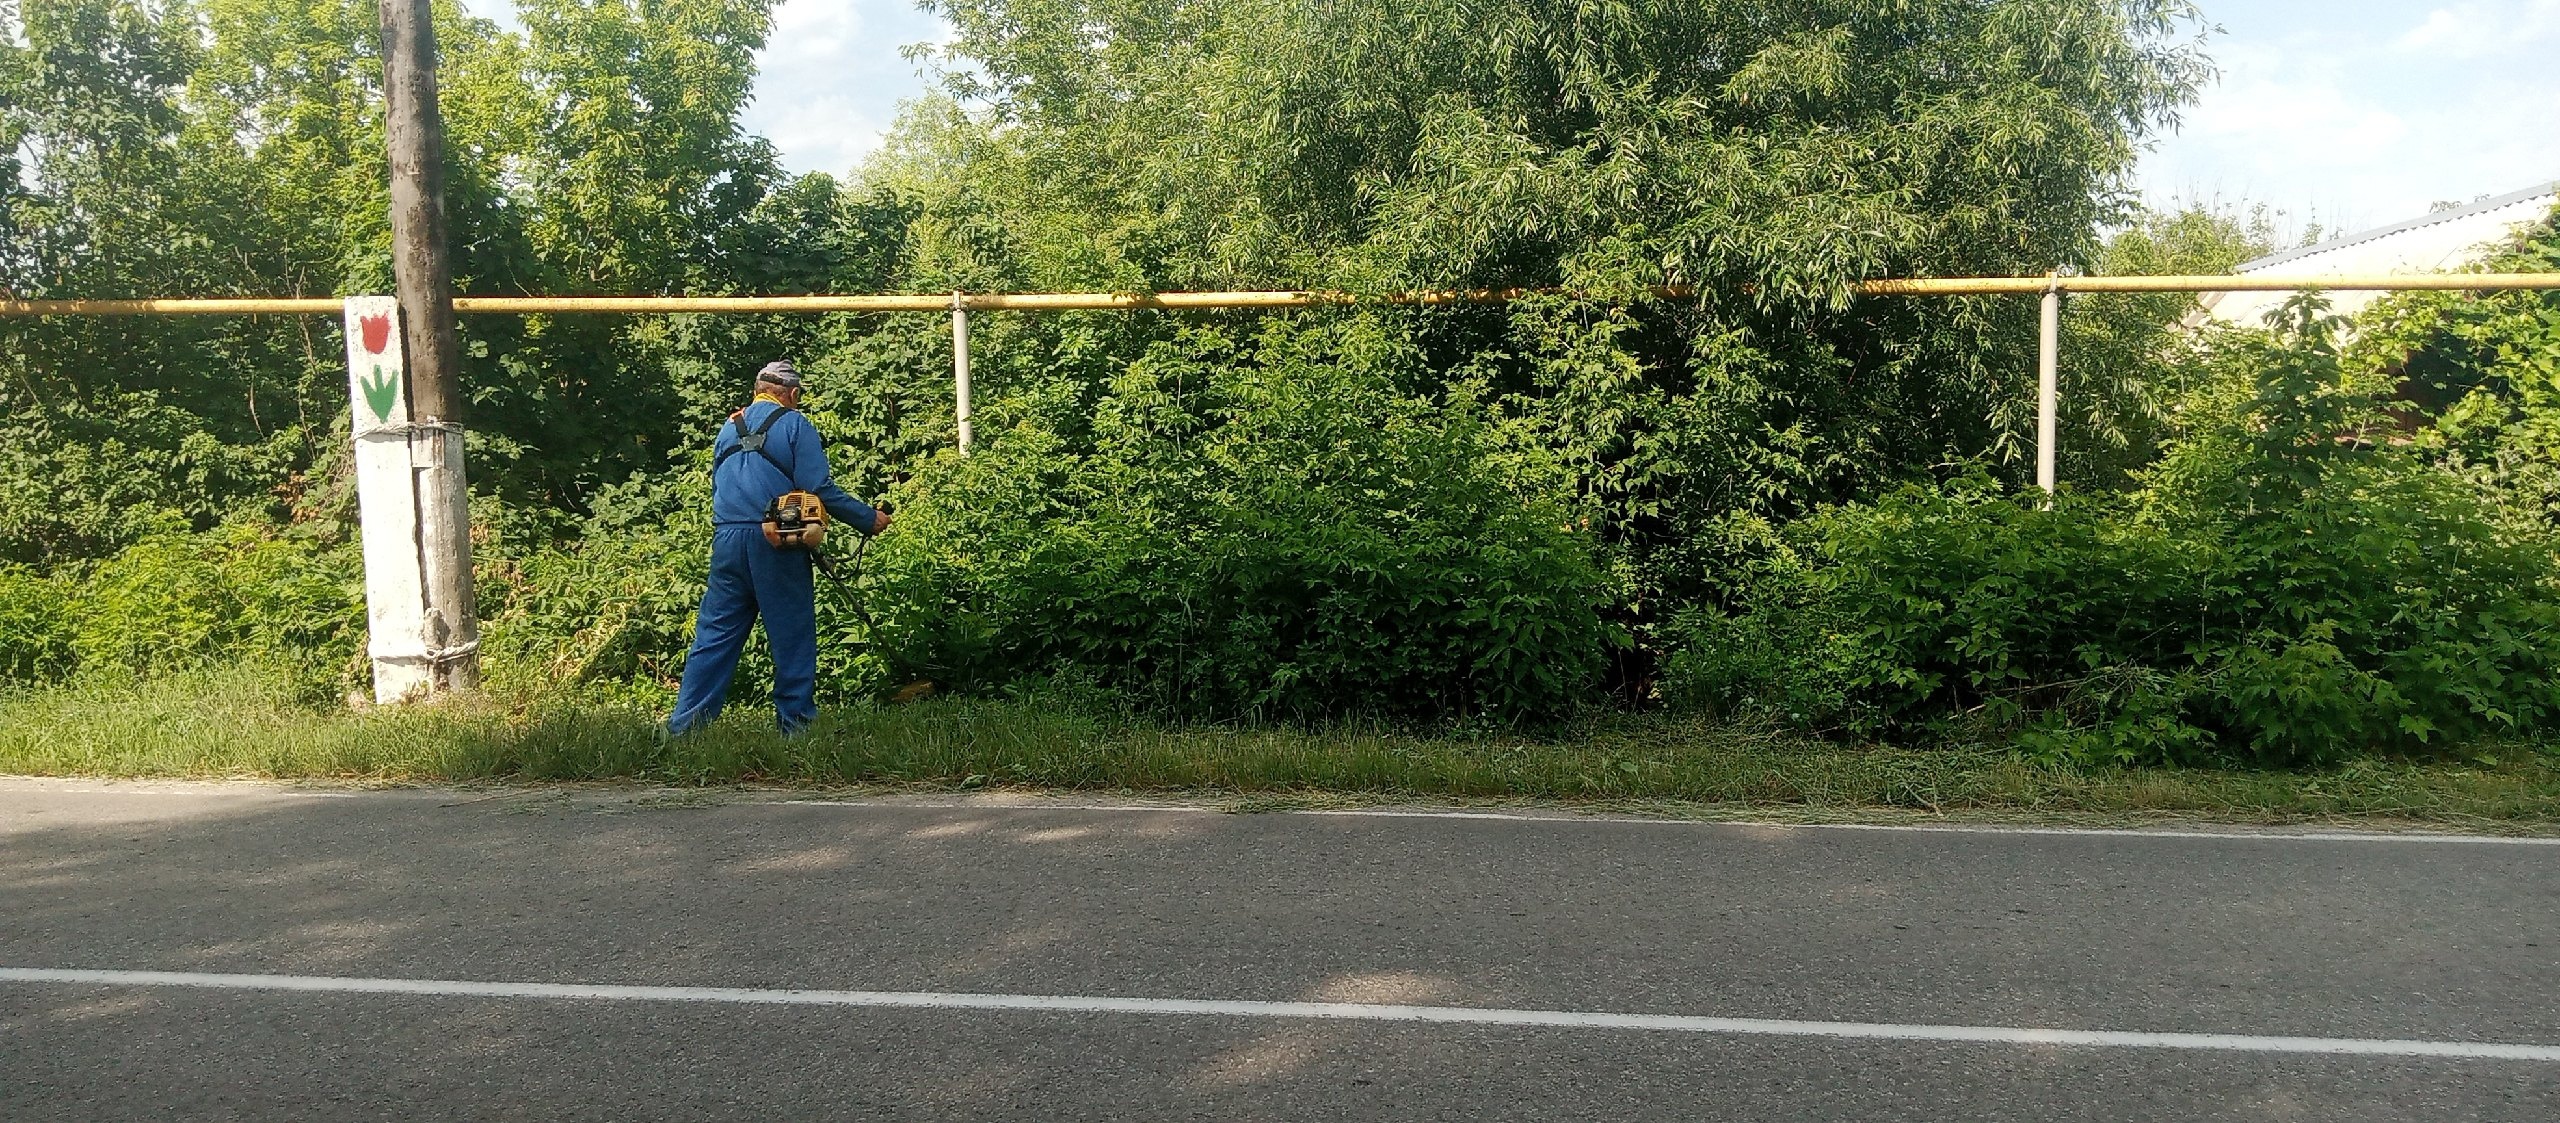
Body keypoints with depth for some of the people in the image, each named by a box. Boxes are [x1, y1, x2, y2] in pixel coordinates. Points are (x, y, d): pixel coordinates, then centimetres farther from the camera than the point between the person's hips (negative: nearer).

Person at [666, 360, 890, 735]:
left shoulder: (728, 429, 18)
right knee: (792, 635, 4)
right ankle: (795, 720, 7)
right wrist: (869, 519, -3)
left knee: (714, 633, 8)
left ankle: (685, 722, 6)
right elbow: (819, 489, -10)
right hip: (775, 543, -5)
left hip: (727, 540, 5)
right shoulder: (794, 425, -1)